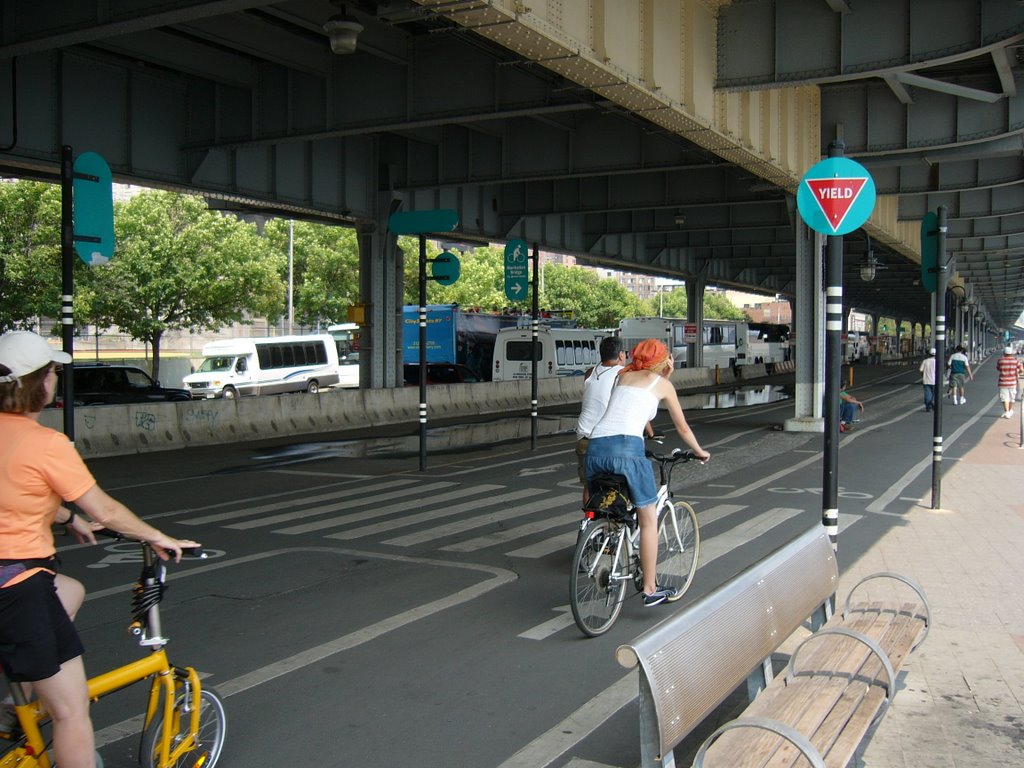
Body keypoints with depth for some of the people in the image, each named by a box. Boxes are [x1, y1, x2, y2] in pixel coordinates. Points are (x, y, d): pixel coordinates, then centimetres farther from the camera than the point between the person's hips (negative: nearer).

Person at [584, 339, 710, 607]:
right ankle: (650, 589, 11)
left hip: (595, 447, 5)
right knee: (648, 519, 8)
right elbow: (682, 427, 26)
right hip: (626, 448, -5)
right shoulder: (662, 383, 17)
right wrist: (699, 452, 44)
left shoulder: (623, 375, 27)